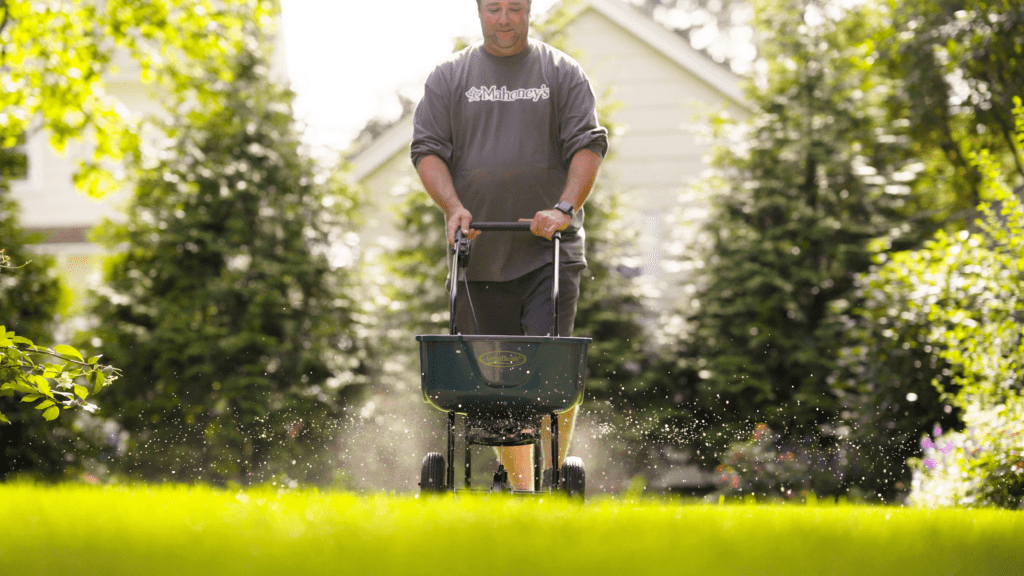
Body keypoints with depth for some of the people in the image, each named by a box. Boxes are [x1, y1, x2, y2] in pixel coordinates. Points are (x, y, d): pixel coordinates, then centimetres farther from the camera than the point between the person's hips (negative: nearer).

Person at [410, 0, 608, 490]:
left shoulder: (562, 73, 8)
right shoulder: (448, 77, 11)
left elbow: (588, 145, 1)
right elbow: (428, 150, 6)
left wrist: (565, 208, -14)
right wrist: (453, 207, -11)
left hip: (549, 250, -2)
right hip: (479, 254, 2)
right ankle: (519, 486, 11)